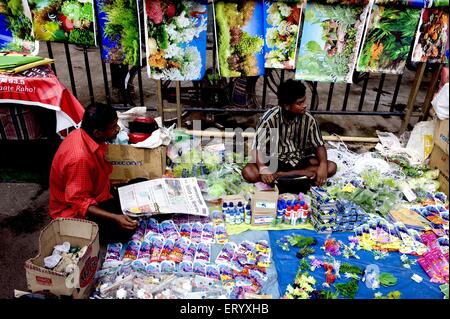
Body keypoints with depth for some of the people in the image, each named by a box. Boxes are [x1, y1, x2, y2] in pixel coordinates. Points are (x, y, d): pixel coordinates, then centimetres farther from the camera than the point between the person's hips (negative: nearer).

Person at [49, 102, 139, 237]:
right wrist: (114, 218, -39)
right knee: (126, 227, -17)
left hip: (92, 194, 9)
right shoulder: (80, 157, -36)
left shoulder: (83, 134, -9)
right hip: (74, 212, -8)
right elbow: (78, 202, -31)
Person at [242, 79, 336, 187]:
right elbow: (258, 147, -20)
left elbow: (319, 145, -5)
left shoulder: (308, 119, -12)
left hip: (299, 160, 3)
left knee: (331, 167, -21)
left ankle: (278, 175, -22)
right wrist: (262, 169, -39)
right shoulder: (270, 118, -21)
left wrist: (323, 164, -25)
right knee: (248, 172, -29)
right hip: (274, 161, -3)